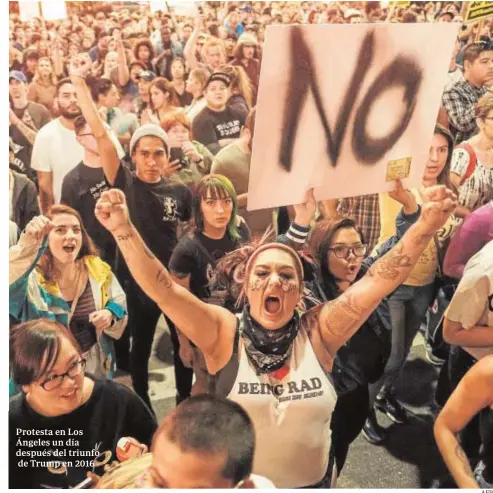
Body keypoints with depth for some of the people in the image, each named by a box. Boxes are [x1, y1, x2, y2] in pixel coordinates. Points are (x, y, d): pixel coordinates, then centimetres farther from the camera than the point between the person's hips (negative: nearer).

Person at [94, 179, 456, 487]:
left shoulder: (319, 332, -13)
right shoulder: (223, 333, -16)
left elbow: (379, 280, -21)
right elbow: (162, 288, -27)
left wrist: (427, 225, -32)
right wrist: (124, 230, -40)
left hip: (311, 482, 2)